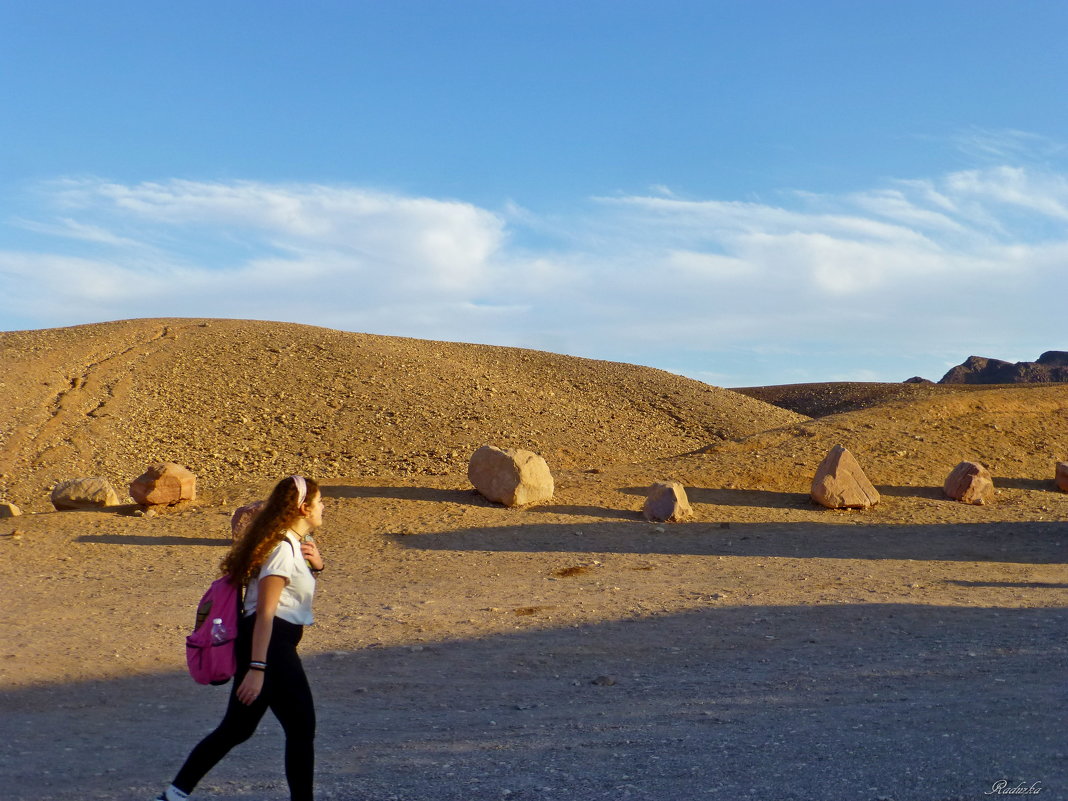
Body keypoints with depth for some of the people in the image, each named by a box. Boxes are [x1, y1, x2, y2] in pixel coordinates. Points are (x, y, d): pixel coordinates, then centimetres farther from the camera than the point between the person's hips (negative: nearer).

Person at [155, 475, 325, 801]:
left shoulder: (296, 543, 14)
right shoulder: (283, 549, -16)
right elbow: (265, 612, -22)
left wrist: (315, 563, 9)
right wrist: (258, 667, -27)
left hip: (260, 642, 10)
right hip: (268, 644, -10)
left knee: (238, 727, 15)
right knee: (301, 728, -1)